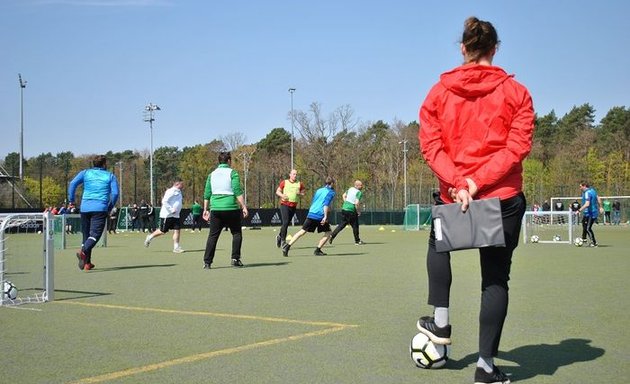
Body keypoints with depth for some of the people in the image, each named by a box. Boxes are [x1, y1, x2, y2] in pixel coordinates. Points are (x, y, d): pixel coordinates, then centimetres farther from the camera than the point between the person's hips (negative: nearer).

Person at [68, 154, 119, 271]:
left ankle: (87, 263, 14)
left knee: (86, 234, 13)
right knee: (95, 234, -10)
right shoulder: (110, 176, 10)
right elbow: (115, 192, -1)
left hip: (85, 207, 3)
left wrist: (71, 200, 4)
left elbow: (73, 183, -1)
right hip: (100, 208, -3)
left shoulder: (86, 173, 13)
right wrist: (110, 207, 11)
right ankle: (83, 252, -38)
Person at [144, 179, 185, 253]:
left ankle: (176, 247, -1)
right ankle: (150, 237, 23)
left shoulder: (178, 192, 15)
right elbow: (164, 201, -21)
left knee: (177, 230, -2)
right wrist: (171, 210, -23)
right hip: (167, 215, -8)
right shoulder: (171, 191, -15)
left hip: (175, 215, 8)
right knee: (162, 231, 1)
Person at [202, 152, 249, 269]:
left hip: (215, 209, 4)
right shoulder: (232, 173, -2)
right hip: (231, 209, -4)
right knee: (237, 234, 10)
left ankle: (207, 262, 1)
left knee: (212, 236, 6)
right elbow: (238, 192, -10)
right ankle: (235, 259, 5)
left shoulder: (212, 174, 11)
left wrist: (206, 210, 17)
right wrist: (244, 207, -9)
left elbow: (207, 194, 11)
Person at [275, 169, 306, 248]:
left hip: (293, 206, 3)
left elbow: (304, 191, 16)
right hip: (284, 204, -3)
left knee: (287, 223, 8)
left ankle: (279, 237, 30)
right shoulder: (284, 182, 5)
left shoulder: (299, 184, 9)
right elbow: (277, 191, 10)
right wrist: (282, 195, -11)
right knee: (285, 222, -15)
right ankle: (283, 240, -7)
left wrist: (300, 193, -7)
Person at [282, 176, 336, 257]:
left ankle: (287, 247, -2)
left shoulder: (318, 190, 20)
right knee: (328, 233, 11)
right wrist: (325, 216, -20)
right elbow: (326, 204, -14)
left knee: (302, 231, 8)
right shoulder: (331, 192, 0)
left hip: (311, 214, 6)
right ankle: (317, 250, 2)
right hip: (320, 216, -6)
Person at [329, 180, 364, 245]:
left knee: (342, 224, 17)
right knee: (355, 226, 8)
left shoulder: (350, 189, 9)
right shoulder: (359, 193, -14)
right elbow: (357, 203, -23)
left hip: (344, 208, 7)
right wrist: (359, 212, -10)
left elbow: (344, 195, 22)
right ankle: (357, 241, 17)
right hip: (351, 211, -7)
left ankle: (332, 235, 6)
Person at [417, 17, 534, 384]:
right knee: (496, 278, 5)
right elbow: (518, 146, -10)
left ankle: (440, 323, 26)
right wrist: (477, 181, -14)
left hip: (453, 197, 1)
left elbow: (430, 145, -6)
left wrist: (457, 182, -13)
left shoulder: (439, 92, 3)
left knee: (438, 245, 31)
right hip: (504, 197, -1)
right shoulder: (516, 92, -1)